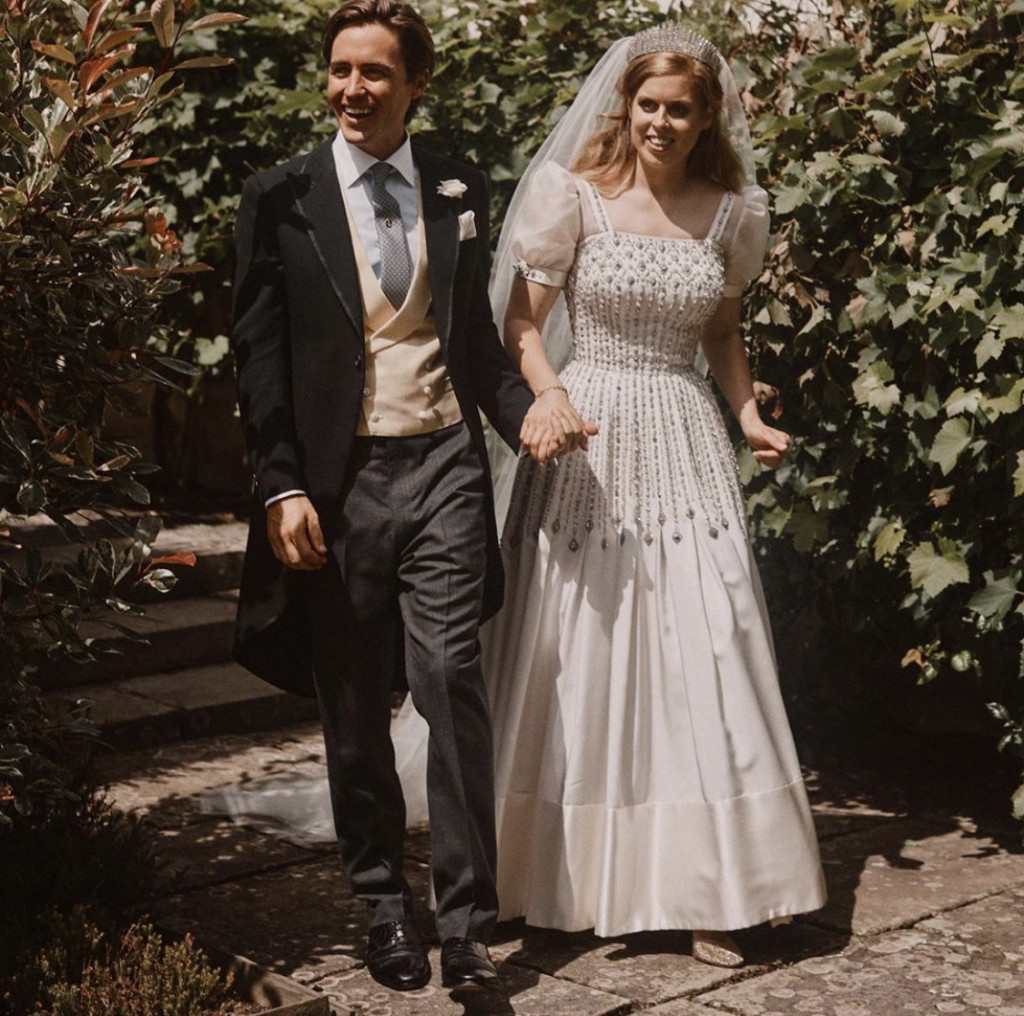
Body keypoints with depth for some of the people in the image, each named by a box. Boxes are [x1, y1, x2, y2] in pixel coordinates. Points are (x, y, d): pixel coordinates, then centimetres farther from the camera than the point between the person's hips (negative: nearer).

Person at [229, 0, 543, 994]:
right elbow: (258, 353, 1)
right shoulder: (280, 199, 3)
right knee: (354, 710, 8)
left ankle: (467, 922, 0)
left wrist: (524, 411, -3)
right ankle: (383, 905, 23)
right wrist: (282, 486, -8)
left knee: (452, 680, -8)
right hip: (336, 478, 0)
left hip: (441, 467, 1)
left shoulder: (459, 192, 10)